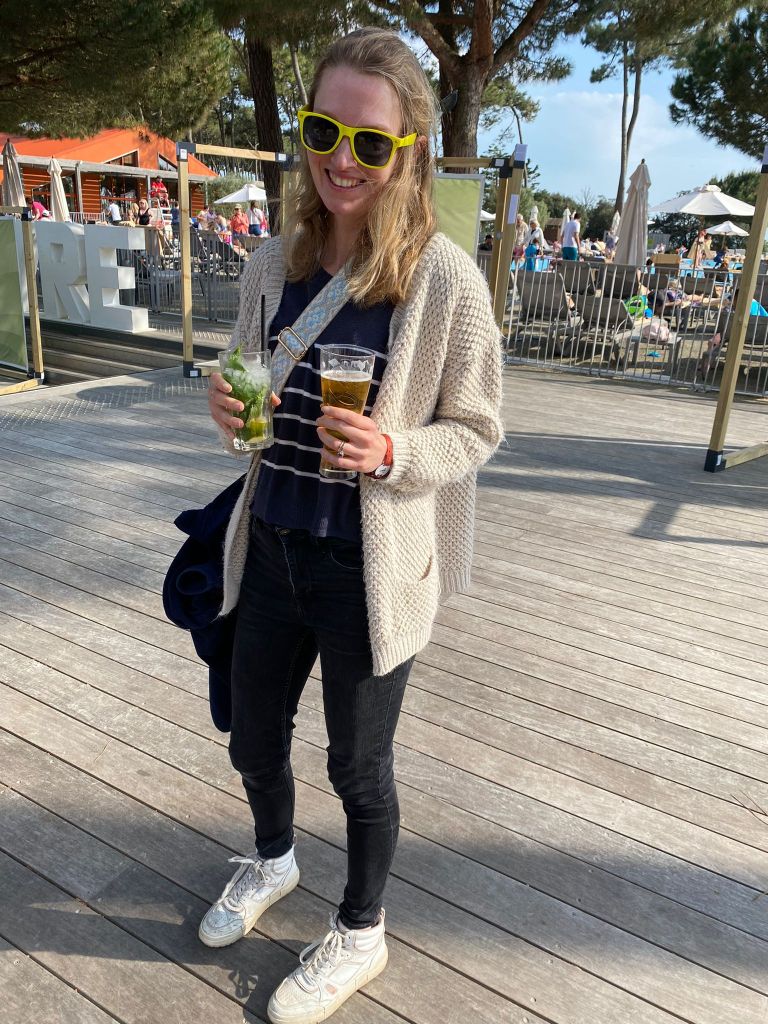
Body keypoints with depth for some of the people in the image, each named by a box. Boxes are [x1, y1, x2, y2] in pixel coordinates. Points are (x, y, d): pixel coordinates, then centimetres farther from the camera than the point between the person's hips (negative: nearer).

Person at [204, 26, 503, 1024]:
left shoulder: (444, 279, -15)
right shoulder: (275, 263, 0)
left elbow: (477, 431, -7)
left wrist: (389, 453, -26)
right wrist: (231, 409, -10)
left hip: (372, 570, -5)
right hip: (271, 552, 5)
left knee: (358, 767, 15)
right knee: (254, 741, 23)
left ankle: (361, 933, 46)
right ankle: (273, 859, 57)